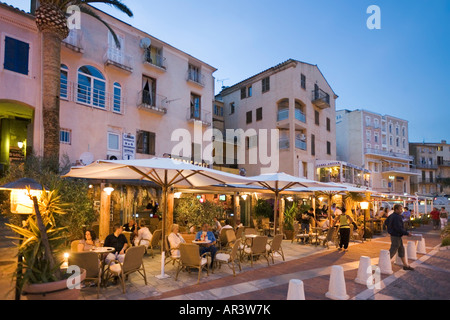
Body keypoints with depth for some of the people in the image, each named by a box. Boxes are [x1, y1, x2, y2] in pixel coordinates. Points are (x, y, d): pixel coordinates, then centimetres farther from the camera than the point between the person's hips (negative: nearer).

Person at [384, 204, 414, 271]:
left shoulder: (392, 215, 7)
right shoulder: (397, 217, -23)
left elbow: (386, 222, 17)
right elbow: (399, 228, -27)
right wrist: (407, 233, -18)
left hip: (396, 236, 10)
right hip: (396, 236, -10)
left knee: (401, 250, 17)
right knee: (392, 251, -2)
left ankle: (406, 265, 27)